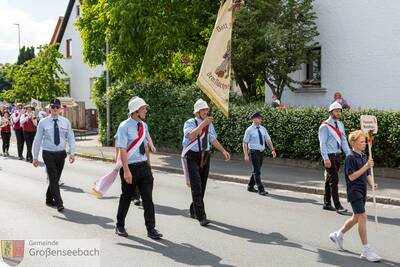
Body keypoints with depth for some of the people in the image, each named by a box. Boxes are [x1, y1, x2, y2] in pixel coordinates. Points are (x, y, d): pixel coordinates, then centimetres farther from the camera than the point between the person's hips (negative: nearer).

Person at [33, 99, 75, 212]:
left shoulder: (65, 122, 3)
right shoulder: (43, 122, -3)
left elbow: (71, 138, 3)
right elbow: (37, 140, -1)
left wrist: (72, 153, -8)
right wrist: (35, 157, -2)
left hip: (61, 153, 3)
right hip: (48, 154, -3)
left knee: (55, 178, 13)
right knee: (53, 179, -10)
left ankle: (49, 199, 31)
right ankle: (59, 203, -11)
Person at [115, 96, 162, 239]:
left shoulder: (144, 126, 8)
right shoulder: (124, 127, -13)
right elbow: (122, 150, -17)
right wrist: (126, 171, -22)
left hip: (144, 166, 5)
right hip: (131, 167, -5)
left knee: (148, 198, 3)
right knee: (126, 198, 10)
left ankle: (151, 229, 10)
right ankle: (120, 226, 29)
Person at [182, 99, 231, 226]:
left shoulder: (210, 124, 7)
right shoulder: (190, 123, -9)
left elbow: (213, 140, 13)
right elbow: (191, 136, -28)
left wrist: (223, 151, 1)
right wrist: (203, 124, -33)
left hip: (205, 156, 6)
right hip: (192, 157, -6)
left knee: (202, 186, 12)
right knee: (196, 187, -12)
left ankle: (194, 211, 31)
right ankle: (201, 216, -13)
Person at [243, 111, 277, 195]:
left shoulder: (263, 129, 7)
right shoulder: (249, 130, -7)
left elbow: (268, 140, 4)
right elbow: (245, 143, -6)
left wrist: (272, 150, -9)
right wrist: (246, 155, -13)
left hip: (261, 152, 6)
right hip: (254, 152, -6)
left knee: (256, 171, 14)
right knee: (257, 171, -7)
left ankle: (250, 187, 27)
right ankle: (261, 189, -6)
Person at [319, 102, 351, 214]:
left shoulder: (340, 125, 13)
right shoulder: (325, 126, -9)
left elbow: (344, 141, 12)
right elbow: (322, 143, -13)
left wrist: (349, 154, 2)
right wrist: (326, 158, -19)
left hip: (337, 155, 7)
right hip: (329, 156, -7)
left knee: (329, 180, 14)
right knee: (334, 179, -9)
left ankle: (327, 203, 22)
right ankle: (337, 206, -6)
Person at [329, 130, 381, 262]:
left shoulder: (364, 157, 12)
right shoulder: (350, 158, -14)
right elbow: (351, 176, -20)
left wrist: (371, 183, 1)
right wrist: (366, 166, -23)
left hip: (362, 191, 9)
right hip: (354, 191, -9)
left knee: (356, 217, 18)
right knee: (362, 217, -12)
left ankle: (338, 235, 38)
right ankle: (366, 250, -7)